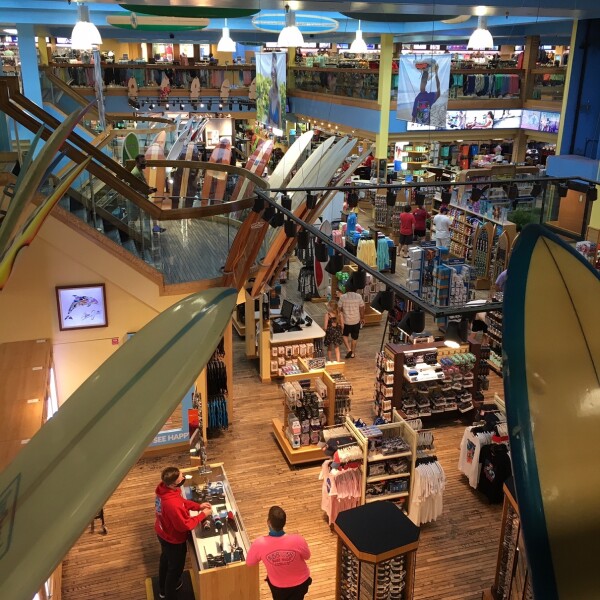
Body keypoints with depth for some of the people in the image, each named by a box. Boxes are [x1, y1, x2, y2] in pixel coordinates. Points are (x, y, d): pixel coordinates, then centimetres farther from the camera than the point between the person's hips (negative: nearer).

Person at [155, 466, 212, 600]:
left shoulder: (164, 487, -17)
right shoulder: (172, 504, -43)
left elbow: (181, 501, 1)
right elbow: (184, 525, -29)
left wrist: (198, 506, -8)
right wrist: (202, 515, -19)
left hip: (163, 533, 8)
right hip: (173, 539, -8)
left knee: (166, 559, 31)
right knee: (175, 567, 17)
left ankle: (163, 588, 56)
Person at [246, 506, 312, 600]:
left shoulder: (259, 544, -33)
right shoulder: (297, 540, -33)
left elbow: (249, 563, -11)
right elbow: (307, 556, -11)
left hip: (278, 586, 1)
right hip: (300, 582, -1)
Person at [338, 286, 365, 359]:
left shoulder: (342, 297, -13)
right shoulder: (359, 296, -9)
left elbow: (339, 309, -7)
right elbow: (362, 309, -1)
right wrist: (362, 318, 13)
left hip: (346, 321, -1)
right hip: (356, 321, 1)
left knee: (344, 335, 22)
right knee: (354, 337, 17)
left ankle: (349, 349, 8)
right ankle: (352, 353, 26)